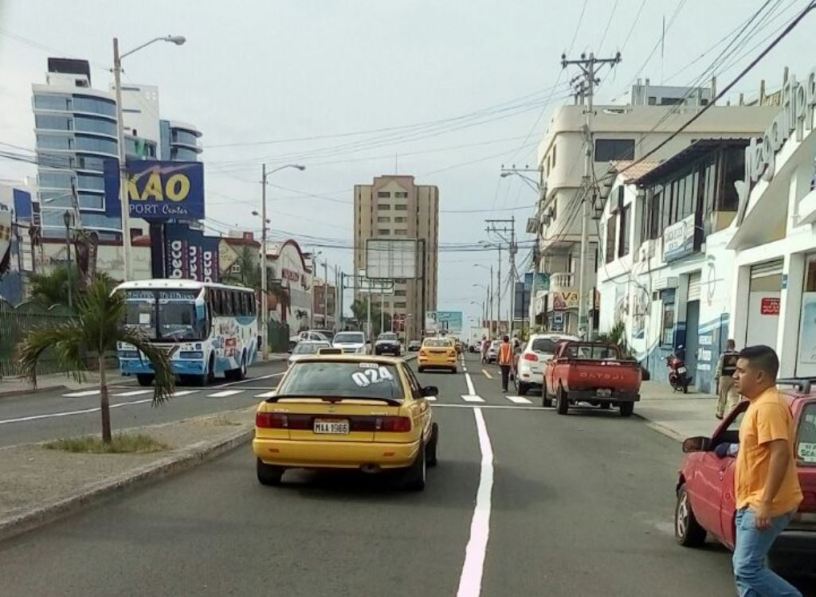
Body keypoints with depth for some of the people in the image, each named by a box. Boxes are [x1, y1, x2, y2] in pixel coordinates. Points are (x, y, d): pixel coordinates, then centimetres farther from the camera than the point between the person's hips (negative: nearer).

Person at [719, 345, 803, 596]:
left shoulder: (769, 406, -19)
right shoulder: (760, 403, 13)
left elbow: (780, 453, -27)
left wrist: (766, 502, -27)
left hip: (763, 505, -10)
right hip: (753, 502, 10)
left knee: (747, 570, -8)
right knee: (745, 566, 15)